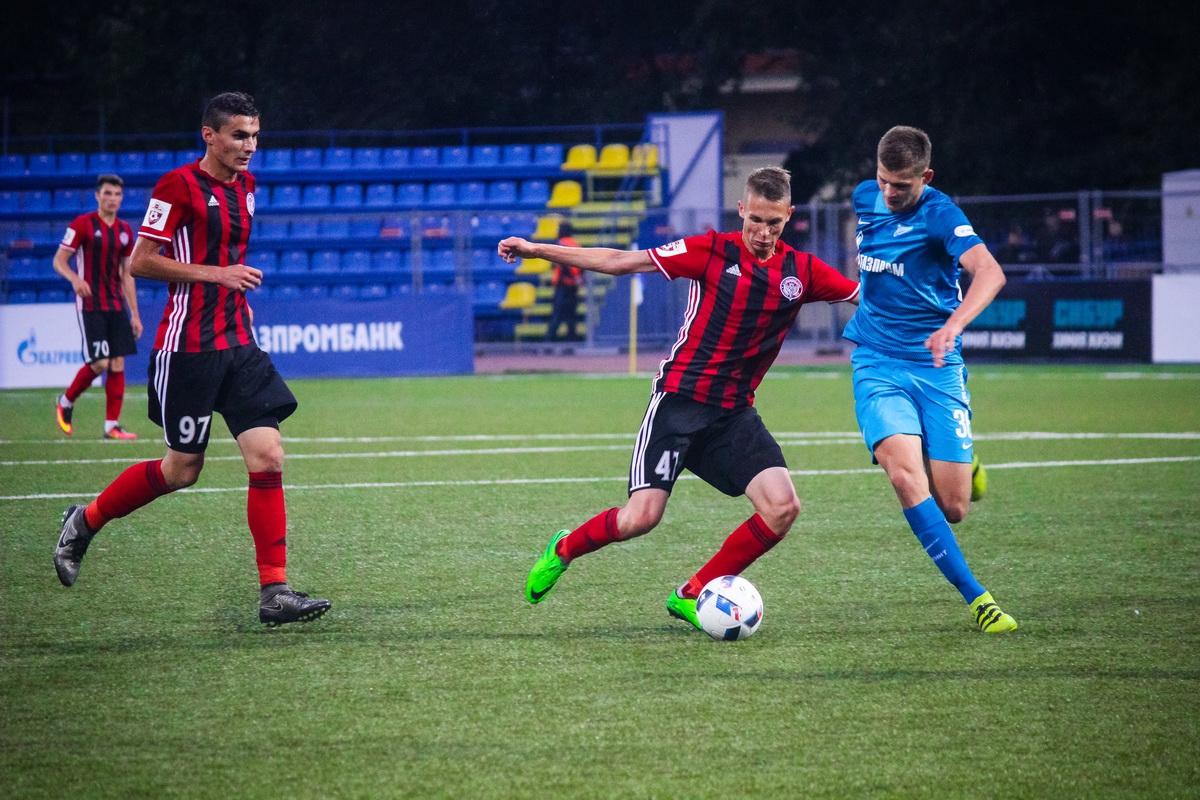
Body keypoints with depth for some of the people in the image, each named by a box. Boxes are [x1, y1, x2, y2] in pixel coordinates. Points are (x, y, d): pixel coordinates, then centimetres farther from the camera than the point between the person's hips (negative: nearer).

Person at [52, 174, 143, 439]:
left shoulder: (125, 231, 11)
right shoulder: (82, 224, -6)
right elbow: (59, 261, -6)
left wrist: (135, 314, 14)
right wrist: (74, 278, -28)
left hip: (117, 306, 6)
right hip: (90, 305, -6)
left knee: (118, 364, -2)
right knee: (99, 363, -12)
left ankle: (112, 425, 2)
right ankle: (66, 402, 13)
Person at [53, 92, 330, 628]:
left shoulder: (244, 186, 13)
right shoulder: (179, 186, -10)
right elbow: (140, 263, -13)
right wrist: (217, 275, -18)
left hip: (238, 344, 7)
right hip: (188, 347, -7)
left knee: (268, 457, -7)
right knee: (181, 471, 1)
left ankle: (274, 594, -7)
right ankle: (83, 523, 25)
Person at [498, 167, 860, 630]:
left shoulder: (802, 271, 3)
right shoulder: (714, 252, -7)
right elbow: (621, 261, -5)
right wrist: (537, 250, -7)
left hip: (734, 414, 4)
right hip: (680, 399, -4)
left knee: (782, 507, -15)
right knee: (641, 517, -16)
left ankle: (692, 595, 1)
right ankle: (564, 549, 16)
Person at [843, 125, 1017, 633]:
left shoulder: (939, 215, -13)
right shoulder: (866, 198, 4)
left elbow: (989, 272, -31)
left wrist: (954, 324, -47)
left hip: (936, 366, -3)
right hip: (878, 365, 3)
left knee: (952, 508, -6)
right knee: (905, 476, -23)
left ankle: (963, 467, 33)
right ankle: (976, 598, -19)